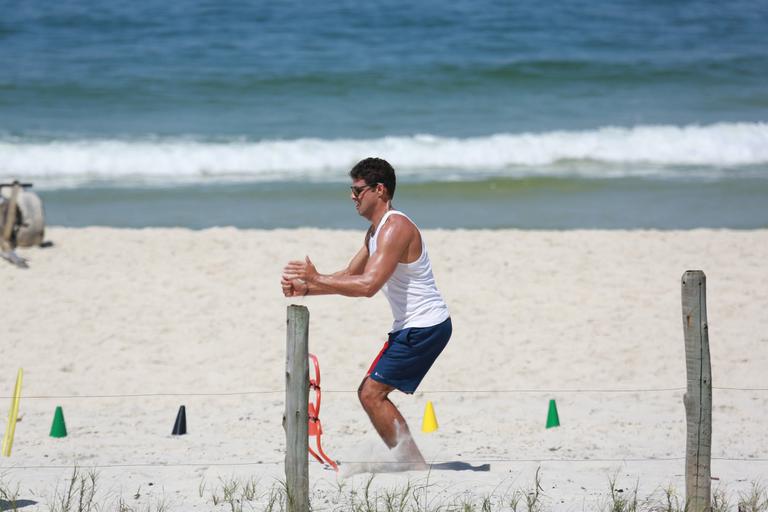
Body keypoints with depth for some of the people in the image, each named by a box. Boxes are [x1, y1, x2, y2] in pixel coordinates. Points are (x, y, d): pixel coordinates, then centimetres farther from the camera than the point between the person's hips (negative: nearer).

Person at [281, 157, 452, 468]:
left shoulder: (395, 228, -19)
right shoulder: (376, 231, 15)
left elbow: (368, 285, -29)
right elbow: (349, 277, 19)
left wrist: (316, 279, -23)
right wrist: (304, 289, 5)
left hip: (425, 326, -10)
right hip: (412, 326, 10)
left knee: (371, 394, -12)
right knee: (371, 393, 12)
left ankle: (417, 467, -10)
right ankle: (411, 464, 15)